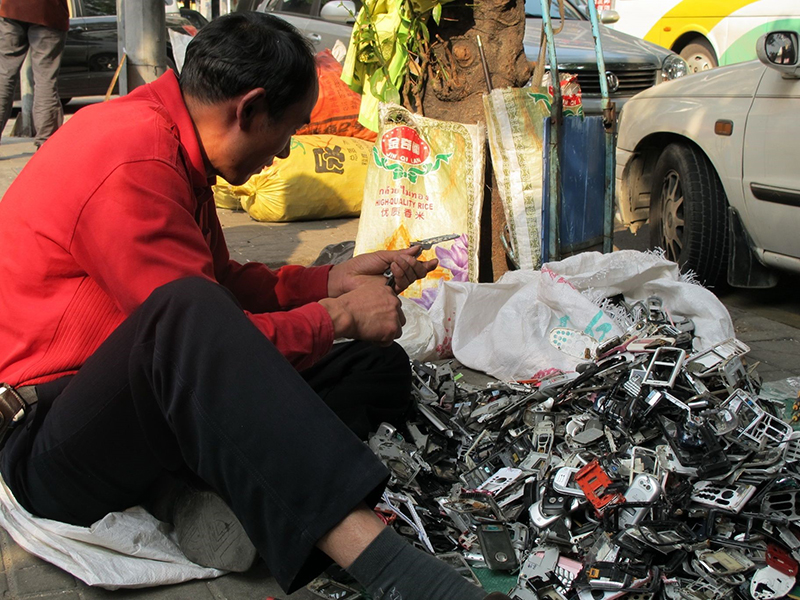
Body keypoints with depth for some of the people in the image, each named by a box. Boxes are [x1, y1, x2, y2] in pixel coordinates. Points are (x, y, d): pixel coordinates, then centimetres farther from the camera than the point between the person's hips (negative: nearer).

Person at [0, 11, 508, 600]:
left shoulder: (169, 141, 9)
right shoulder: (133, 165, -22)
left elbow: (225, 283, 18)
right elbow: (203, 333, -23)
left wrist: (335, 279, 12)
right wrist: (338, 316, -11)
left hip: (164, 407, 10)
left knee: (380, 368, 3)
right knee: (187, 310, -42)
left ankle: (226, 487, -20)